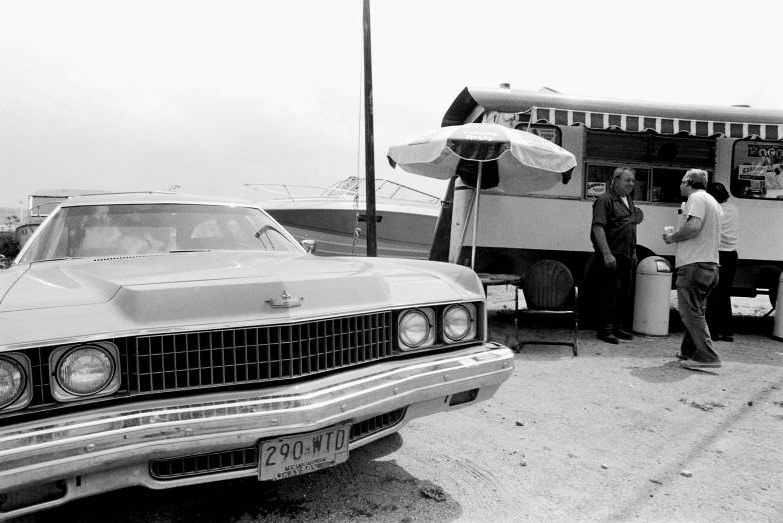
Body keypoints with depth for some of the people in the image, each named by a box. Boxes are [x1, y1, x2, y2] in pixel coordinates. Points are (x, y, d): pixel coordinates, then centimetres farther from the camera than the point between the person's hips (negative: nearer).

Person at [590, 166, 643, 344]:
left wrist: (634, 252, 19)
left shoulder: (629, 200, 17)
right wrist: (607, 254, -24)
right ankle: (604, 330, 6)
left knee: (625, 295, 14)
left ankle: (616, 327, 25)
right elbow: (598, 228, -18)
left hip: (627, 256, 9)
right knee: (609, 295, -3)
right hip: (611, 257, -8)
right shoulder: (605, 200, -10)